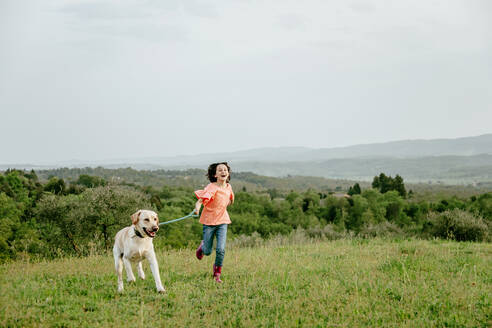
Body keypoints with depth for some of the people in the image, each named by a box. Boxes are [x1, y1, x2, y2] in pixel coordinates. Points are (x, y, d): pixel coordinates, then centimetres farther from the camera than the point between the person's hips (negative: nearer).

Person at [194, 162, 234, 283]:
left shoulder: (228, 187, 1)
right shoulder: (212, 187, -17)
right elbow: (203, 198, -35)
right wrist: (197, 206, -52)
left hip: (222, 221, 3)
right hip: (209, 221, -3)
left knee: (221, 249, -11)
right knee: (208, 252, 5)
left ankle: (217, 273, 9)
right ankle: (202, 246, 43)